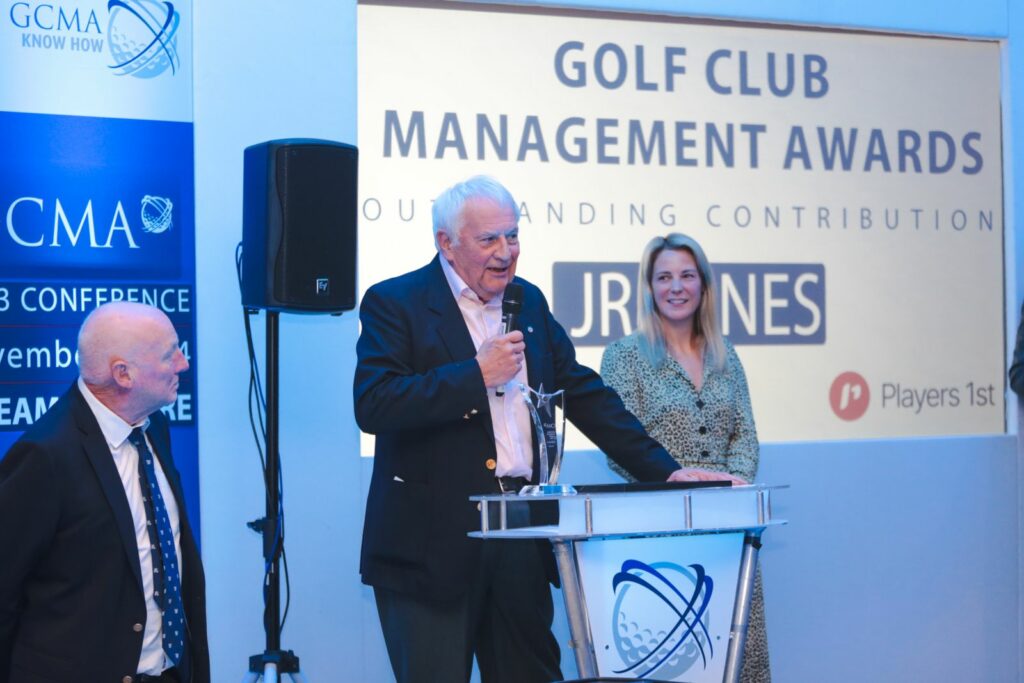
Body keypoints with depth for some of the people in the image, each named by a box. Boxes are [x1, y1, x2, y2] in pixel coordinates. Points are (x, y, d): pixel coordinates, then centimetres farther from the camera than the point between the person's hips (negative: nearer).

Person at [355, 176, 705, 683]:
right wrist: (477, 374, -17)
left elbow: (586, 395, 15)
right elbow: (371, 405, -18)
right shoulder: (394, 303, -5)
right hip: (433, 541, -5)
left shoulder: (529, 301, 14)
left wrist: (665, 471, 7)